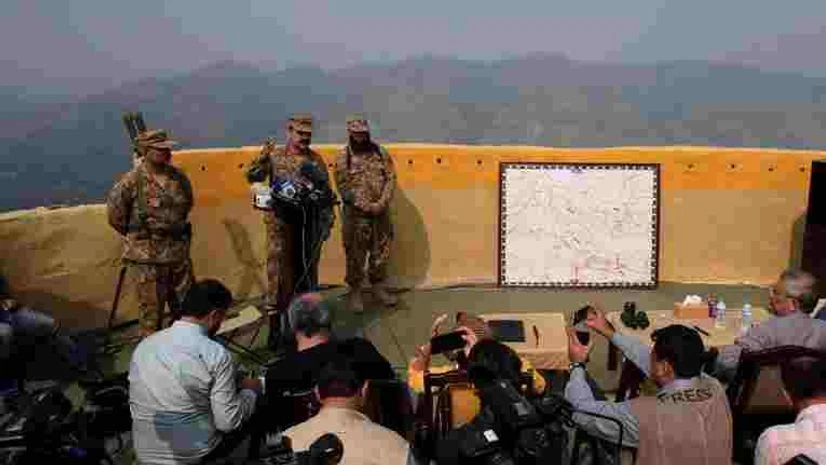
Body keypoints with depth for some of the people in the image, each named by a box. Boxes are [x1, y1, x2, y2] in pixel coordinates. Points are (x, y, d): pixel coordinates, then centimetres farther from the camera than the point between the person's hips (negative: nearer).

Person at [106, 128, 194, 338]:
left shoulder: (179, 177, 1)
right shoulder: (133, 180, -14)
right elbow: (114, 211, -5)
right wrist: (136, 233, 5)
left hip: (179, 250, 5)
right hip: (149, 254, -5)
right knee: (152, 307, 6)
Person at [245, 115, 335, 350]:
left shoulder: (316, 160, 6)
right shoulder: (274, 156, 0)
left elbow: (327, 193, 8)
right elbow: (252, 177, -9)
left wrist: (327, 222, 3)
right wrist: (262, 158, -26)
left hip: (310, 223, 3)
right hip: (281, 222, -3)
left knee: (307, 271, 12)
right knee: (279, 271, -1)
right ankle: (275, 325, 7)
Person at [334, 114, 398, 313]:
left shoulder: (381, 152, 5)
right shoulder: (343, 156, -4)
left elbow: (391, 179, 1)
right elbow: (343, 187, -9)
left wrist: (381, 203, -12)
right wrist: (366, 206, -15)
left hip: (381, 212, 3)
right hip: (356, 214, -3)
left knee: (381, 252, 11)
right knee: (355, 255, 3)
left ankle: (379, 287, 25)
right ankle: (354, 291, 14)